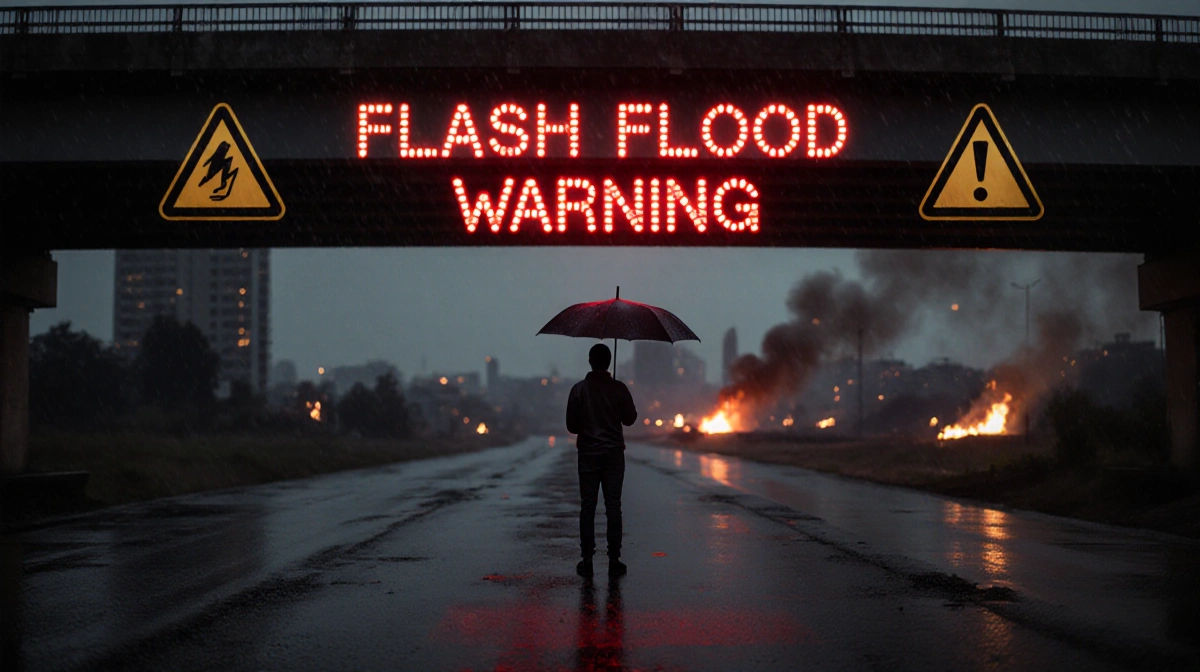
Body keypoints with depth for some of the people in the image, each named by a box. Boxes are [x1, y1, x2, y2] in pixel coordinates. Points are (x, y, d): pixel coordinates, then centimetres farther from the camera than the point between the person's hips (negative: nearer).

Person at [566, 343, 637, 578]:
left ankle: (587, 561, 4)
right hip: (613, 453, 0)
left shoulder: (579, 389, -5)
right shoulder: (619, 388, -6)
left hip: (588, 454, 0)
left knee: (587, 508, 5)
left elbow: (571, 426, -2)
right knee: (613, 507, 3)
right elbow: (630, 419, 4)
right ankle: (614, 561, 2)